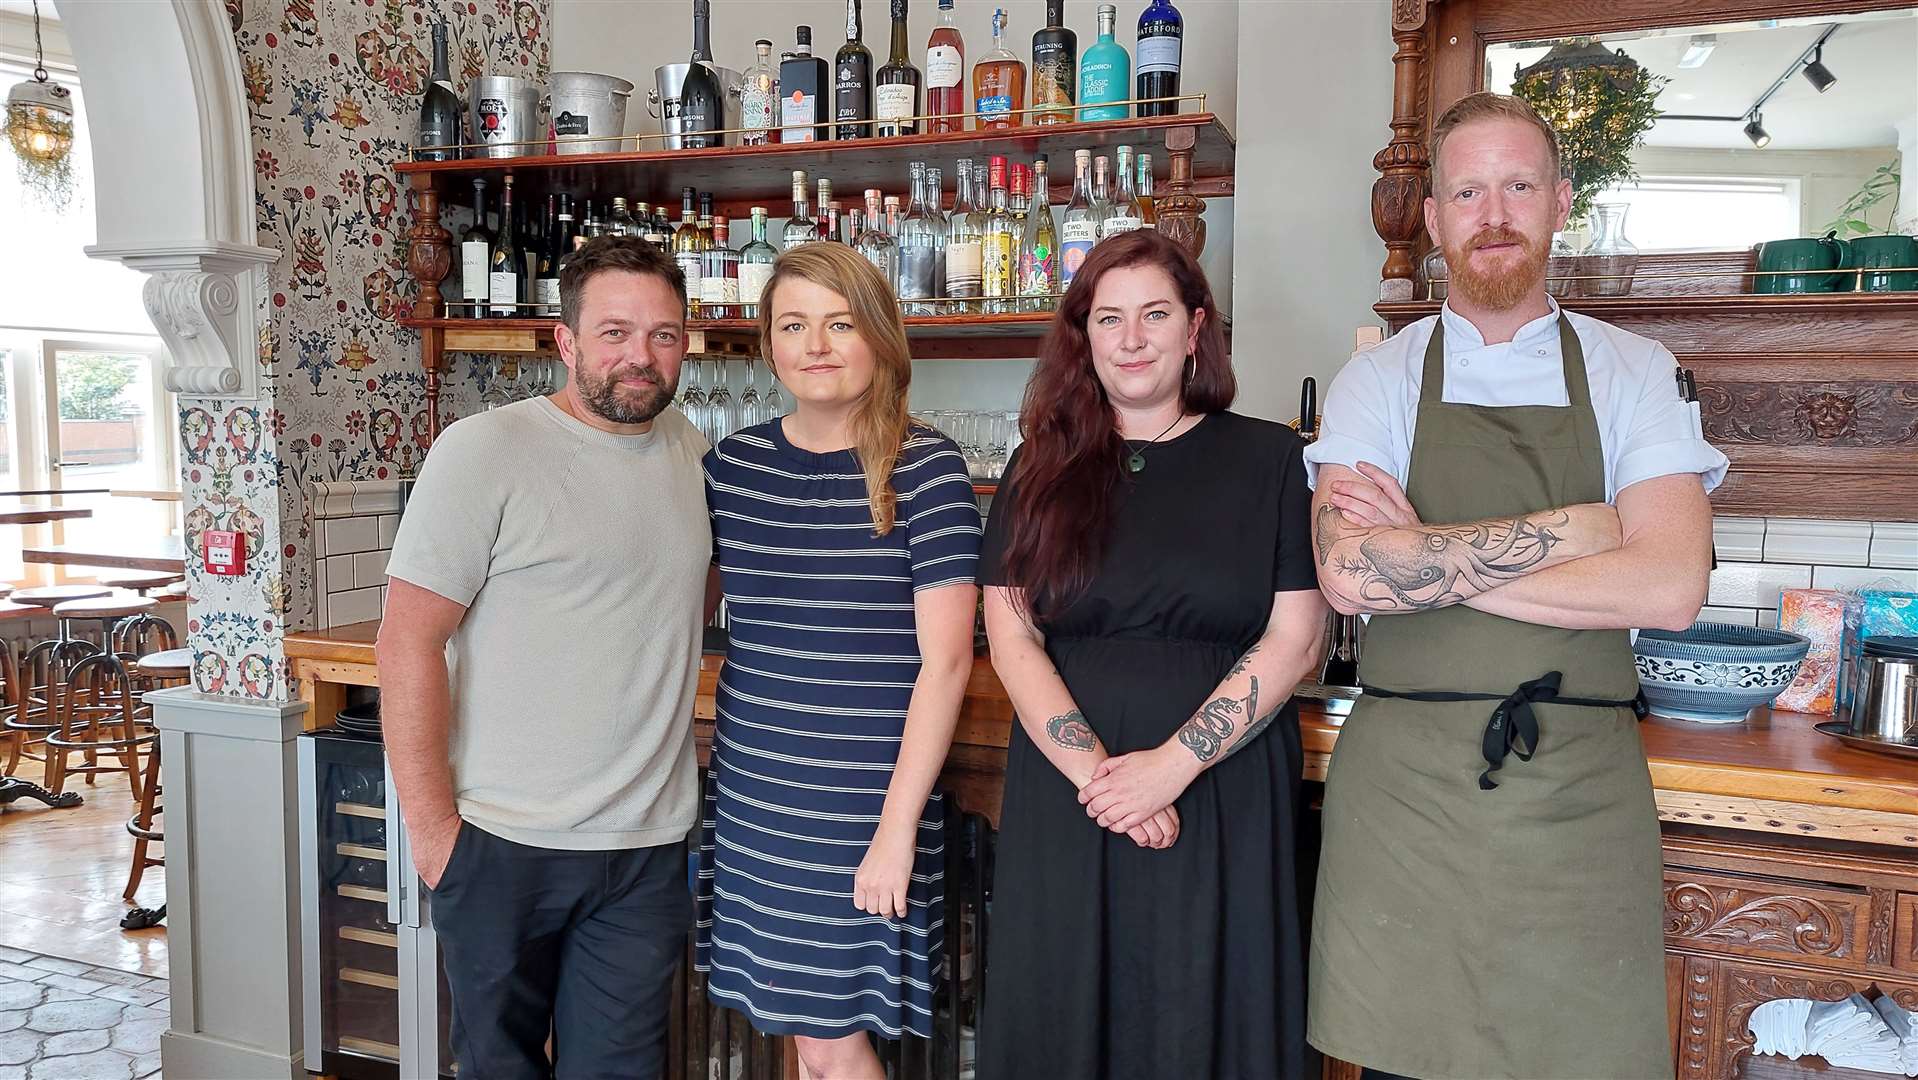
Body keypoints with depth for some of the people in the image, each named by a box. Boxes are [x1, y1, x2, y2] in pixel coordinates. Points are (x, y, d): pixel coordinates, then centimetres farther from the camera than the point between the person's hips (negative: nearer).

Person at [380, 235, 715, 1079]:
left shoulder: (691, 452, 7)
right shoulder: (484, 452, -10)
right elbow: (408, 640, -11)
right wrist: (430, 824, -12)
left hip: (648, 848, 4)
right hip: (503, 842, -4)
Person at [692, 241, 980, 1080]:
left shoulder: (925, 467, -9)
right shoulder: (731, 465, 4)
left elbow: (945, 659, -11)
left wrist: (898, 825, -13)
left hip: (865, 800, -4)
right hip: (750, 796, 4)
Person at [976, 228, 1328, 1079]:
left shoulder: (1267, 458, 2)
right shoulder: (1042, 470, 7)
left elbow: (1294, 639, -4)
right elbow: (1010, 636, 0)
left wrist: (1172, 765, -13)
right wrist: (1094, 771, -12)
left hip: (1225, 799, -1)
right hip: (1064, 796, 2)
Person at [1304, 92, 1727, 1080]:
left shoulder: (1636, 376, 4)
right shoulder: (1376, 383, 3)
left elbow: (1670, 588, -10)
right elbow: (1347, 573, -14)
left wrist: (1426, 559, -12)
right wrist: (1571, 529, -12)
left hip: (1582, 795, 1)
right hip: (1402, 786, 0)